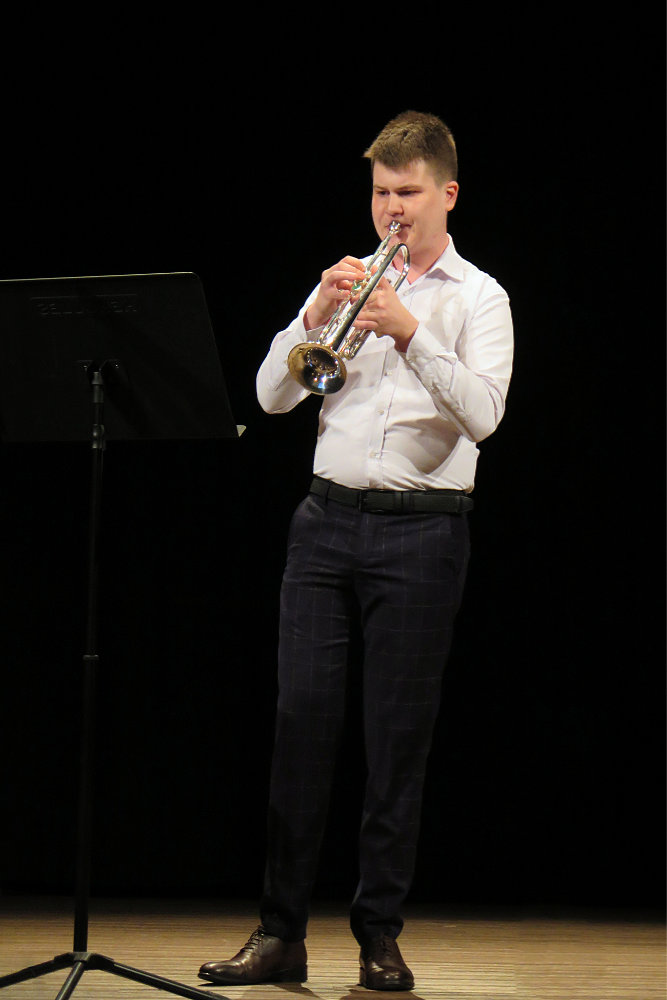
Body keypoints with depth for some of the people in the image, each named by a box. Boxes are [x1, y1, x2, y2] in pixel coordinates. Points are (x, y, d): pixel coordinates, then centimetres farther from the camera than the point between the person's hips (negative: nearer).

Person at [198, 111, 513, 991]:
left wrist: (411, 333, -22)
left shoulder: (477, 298, 4)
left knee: (398, 733, -1)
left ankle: (380, 934, 8)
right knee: (302, 715, -2)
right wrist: (316, 316, -10)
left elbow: (483, 413, -12)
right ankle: (281, 932, 3)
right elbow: (272, 395, 5)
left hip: (421, 528, -3)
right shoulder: (349, 283, 14)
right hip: (328, 516, 3)